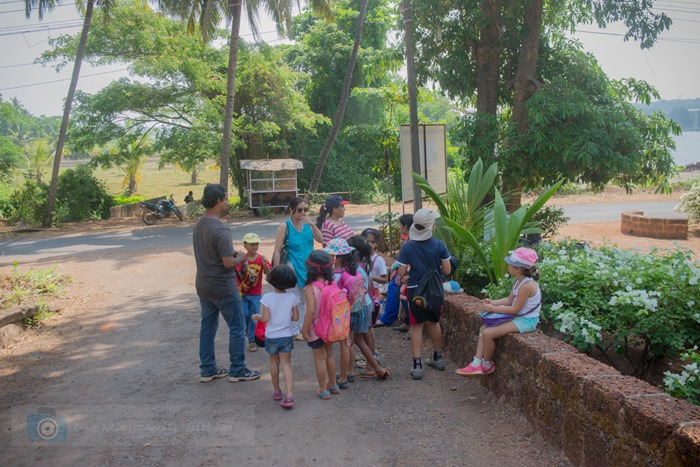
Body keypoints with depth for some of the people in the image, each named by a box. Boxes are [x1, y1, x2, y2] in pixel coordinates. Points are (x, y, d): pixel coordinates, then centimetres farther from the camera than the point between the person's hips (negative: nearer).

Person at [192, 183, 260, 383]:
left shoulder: (199, 224, 3)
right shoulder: (220, 229, -24)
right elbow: (228, 263, -24)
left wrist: (231, 253, 8)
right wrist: (241, 257, -5)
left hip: (203, 285, 8)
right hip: (223, 288, -8)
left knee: (207, 326, 15)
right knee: (237, 327, 5)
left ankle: (208, 369, 25)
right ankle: (237, 371, 13)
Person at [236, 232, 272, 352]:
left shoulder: (261, 259, -7)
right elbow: (240, 278, -11)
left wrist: (265, 265, -34)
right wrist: (243, 269, -31)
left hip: (256, 294, 0)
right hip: (243, 292, 0)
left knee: (254, 317, 4)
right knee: (244, 314, -3)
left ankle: (252, 340, 17)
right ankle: (247, 327, 30)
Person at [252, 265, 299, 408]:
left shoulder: (267, 297, -16)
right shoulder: (292, 297, -10)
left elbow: (265, 318, -16)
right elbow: (295, 318, -6)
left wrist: (257, 317, 4)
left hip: (271, 337, -1)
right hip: (287, 336, 1)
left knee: (274, 362, 19)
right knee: (286, 364, 5)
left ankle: (276, 391, 32)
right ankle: (289, 395, -7)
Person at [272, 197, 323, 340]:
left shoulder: (307, 224, 5)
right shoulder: (285, 226, -11)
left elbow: (320, 239, -3)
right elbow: (277, 251, -12)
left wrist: (312, 224, -16)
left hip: (308, 266, 5)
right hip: (293, 267, -5)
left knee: (304, 299, 12)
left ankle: (302, 327, 26)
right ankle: (294, 330, 16)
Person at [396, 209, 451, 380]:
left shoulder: (408, 247, -13)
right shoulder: (439, 245, -10)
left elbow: (401, 273, -11)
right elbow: (446, 270, -6)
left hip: (415, 290, -2)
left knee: (416, 325, 8)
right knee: (434, 323, 21)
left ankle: (417, 365, 4)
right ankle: (438, 358, 36)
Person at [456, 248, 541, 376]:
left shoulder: (527, 285, -26)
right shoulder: (518, 281, 5)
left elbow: (515, 309, -24)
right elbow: (509, 300, 13)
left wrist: (493, 308, -16)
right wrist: (493, 302, -2)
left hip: (526, 321, -10)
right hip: (517, 317, 10)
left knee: (488, 333, -18)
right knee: (483, 329, 5)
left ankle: (487, 365, 5)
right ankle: (476, 364, 2)